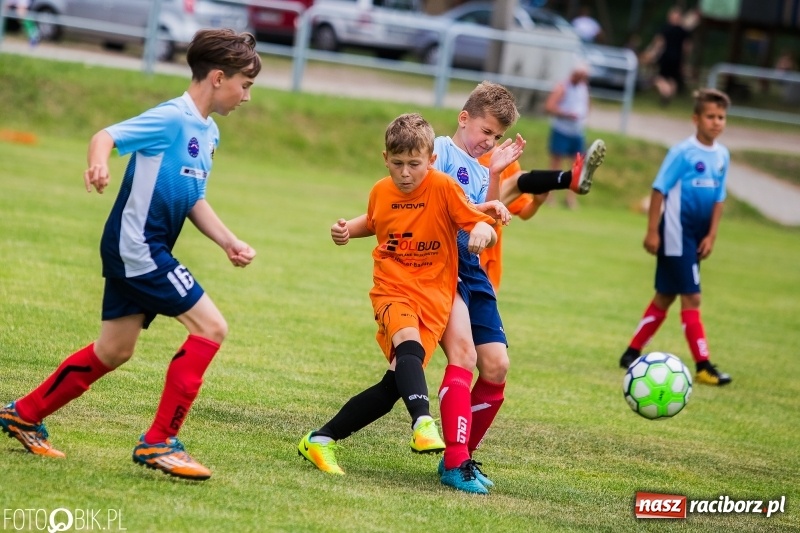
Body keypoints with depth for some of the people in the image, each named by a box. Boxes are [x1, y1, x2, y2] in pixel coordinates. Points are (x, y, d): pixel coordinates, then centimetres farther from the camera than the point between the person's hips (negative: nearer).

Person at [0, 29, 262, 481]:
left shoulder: (209, 134, 13)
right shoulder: (171, 119, -15)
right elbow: (106, 136, -24)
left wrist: (230, 242, 9)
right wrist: (99, 165, -45)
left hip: (143, 252, 10)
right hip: (138, 245, -10)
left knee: (114, 351, 16)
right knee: (211, 327, -12)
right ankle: (159, 443, -10)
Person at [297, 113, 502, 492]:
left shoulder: (443, 188, -7)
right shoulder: (382, 192, 6)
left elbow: (482, 226, -12)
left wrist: (483, 231, -36)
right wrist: (347, 229, 8)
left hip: (433, 296, -1)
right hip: (392, 289, 1)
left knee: (395, 383, -6)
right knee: (408, 344, -34)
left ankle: (321, 440, 6)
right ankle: (422, 422, -52)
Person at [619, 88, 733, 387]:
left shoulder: (722, 156, 5)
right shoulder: (683, 152, -13)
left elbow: (719, 199, 11)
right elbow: (659, 190, -11)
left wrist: (711, 236, 4)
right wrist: (652, 231, -13)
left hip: (696, 237, 7)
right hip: (676, 234, -7)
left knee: (665, 296, 14)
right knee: (691, 298, -8)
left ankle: (632, 353, 24)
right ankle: (703, 367, -7)